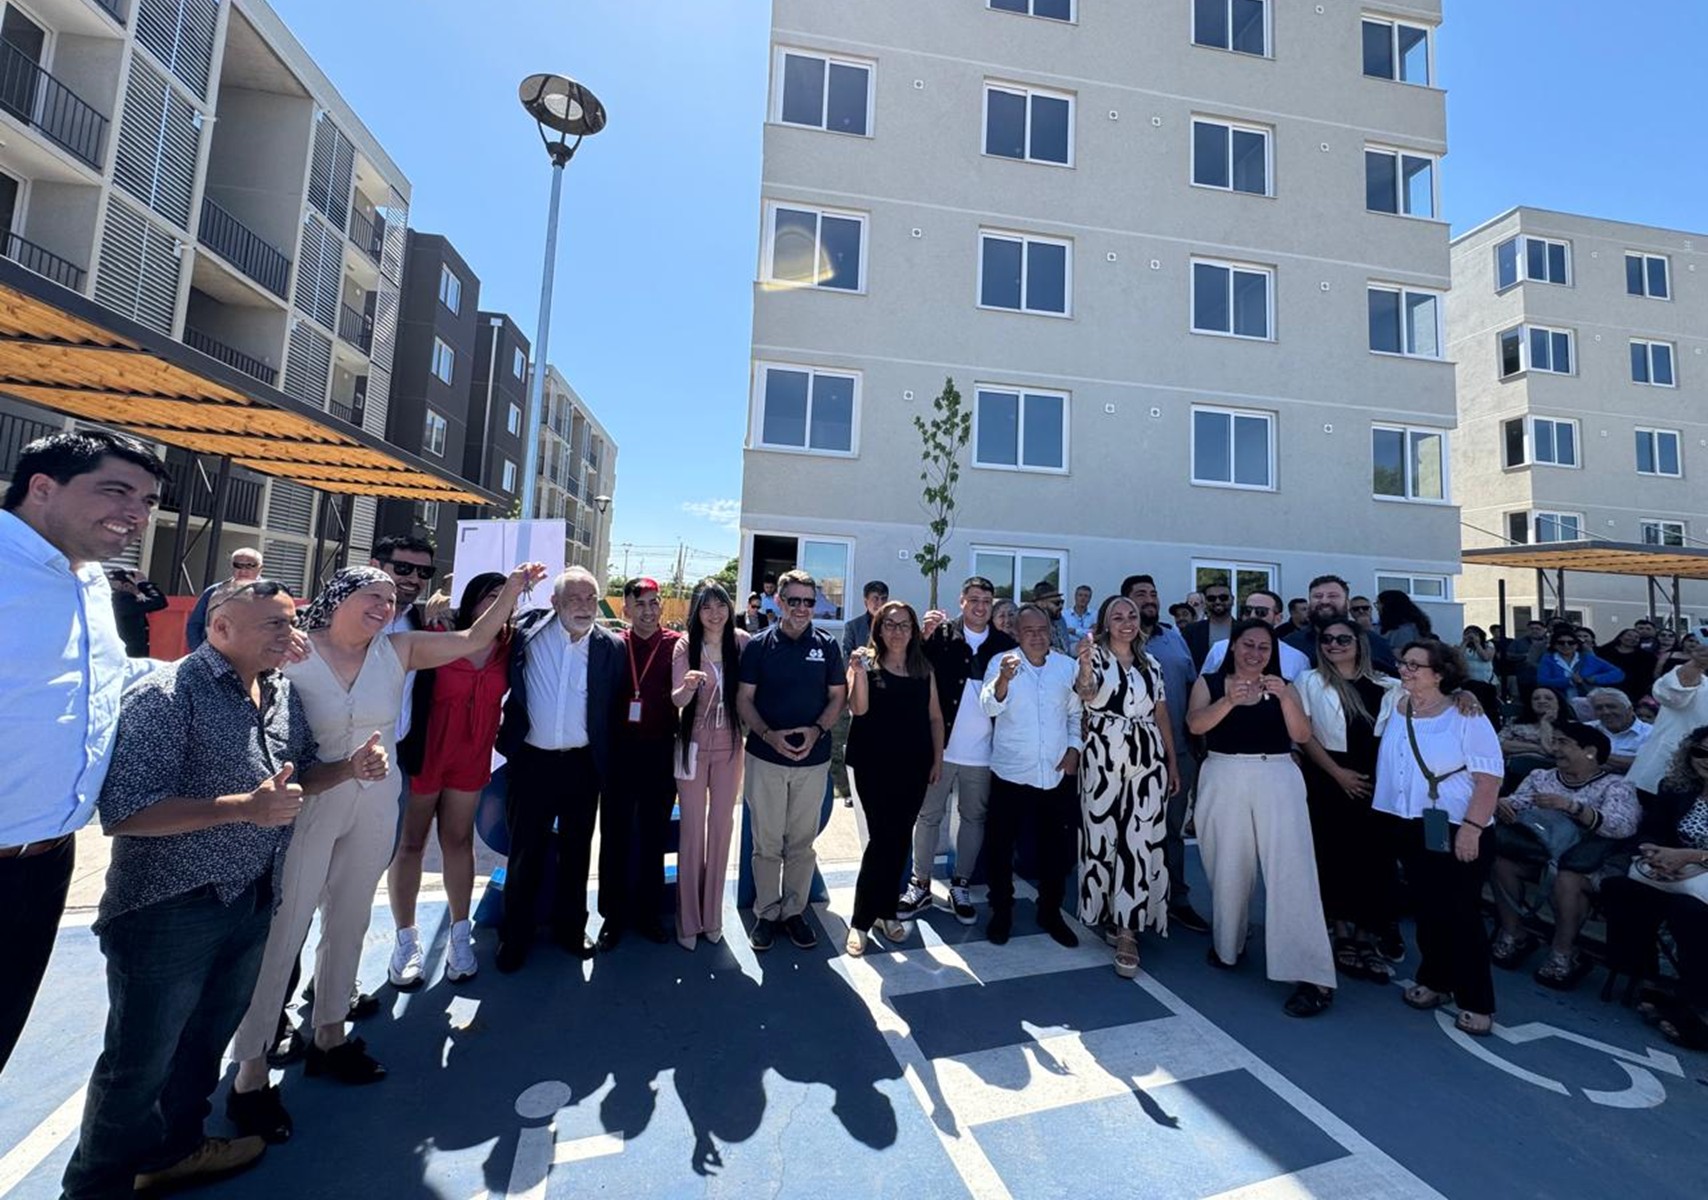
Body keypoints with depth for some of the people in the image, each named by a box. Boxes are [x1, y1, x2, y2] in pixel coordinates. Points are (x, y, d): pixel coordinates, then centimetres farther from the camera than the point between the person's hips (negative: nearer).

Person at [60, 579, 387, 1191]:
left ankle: (173, 1149, 43)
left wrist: (350, 767, -4)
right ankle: (97, 1184, 33)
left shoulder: (284, 693, 4)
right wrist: (243, 807, -31)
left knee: (207, 1039, 23)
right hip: (170, 910, -7)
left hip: (253, 903, 7)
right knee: (140, 1061, 10)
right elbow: (123, 812, -23)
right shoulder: (167, 694, -18)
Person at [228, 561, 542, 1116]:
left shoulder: (397, 651, 0)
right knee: (281, 934, 2)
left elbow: (474, 638, -1)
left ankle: (328, 1035, 34)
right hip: (307, 811, -4)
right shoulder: (292, 654, -9)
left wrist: (513, 588, -8)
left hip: (374, 811, 4)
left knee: (349, 924, 16)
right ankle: (250, 1066, 19)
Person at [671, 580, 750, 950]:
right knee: (692, 829, 7)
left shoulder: (742, 641, -6)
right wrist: (688, 686, -38)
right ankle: (688, 920, 22)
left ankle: (712, 916, 28)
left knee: (722, 827, 11)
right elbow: (676, 700, -17)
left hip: (729, 745, 2)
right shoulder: (685, 646, -10)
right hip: (694, 744, -2)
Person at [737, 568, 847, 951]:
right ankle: (766, 912, 26)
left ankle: (794, 910, 30)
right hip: (766, 758, -1)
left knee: (802, 842, 13)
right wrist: (769, 734, -16)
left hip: (813, 759, 1)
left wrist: (817, 730, -13)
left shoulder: (827, 645, 1)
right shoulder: (759, 645, -2)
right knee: (766, 842, 8)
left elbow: (838, 696, 4)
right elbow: (743, 699, -1)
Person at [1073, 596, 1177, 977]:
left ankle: (1128, 930, 5)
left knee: (1142, 841, -1)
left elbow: (1162, 716, 16)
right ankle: (1103, 910, 26)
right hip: (1103, 759, -3)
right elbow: (1087, 692, -23)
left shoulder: (1152, 663, 12)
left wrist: (1173, 762, 12)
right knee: (1102, 835, 5)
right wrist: (1084, 669, -44)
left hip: (1148, 761, 3)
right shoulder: (1094, 656, -2)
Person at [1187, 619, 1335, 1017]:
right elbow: (1196, 724, -12)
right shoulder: (1210, 682, 4)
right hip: (1224, 782, 0)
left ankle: (1312, 976, 0)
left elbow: (1302, 735, -3)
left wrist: (1284, 697, -18)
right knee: (1228, 869, 11)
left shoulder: (1283, 686, 9)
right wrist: (1229, 700, -28)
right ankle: (1227, 944, 33)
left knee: (1291, 872, -6)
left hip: (1277, 781, 0)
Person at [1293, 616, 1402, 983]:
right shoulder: (1309, 682, 2)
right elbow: (1303, 735, -3)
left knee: (1374, 856, 2)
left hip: (1377, 780, 2)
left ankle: (1366, 939, 16)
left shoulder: (1386, 686, 8)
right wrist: (1338, 773, -9)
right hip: (1330, 780, -2)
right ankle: (1343, 939, 15)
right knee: (1336, 856, 3)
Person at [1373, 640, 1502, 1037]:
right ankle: (1434, 980, 32)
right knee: (1426, 908, 16)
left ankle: (1476, 1002, 18)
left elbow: (1489, 777, -15)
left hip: (1456, 833, -5)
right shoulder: (1396, 707, 5)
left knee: (1461, 914, 3)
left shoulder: (1466, 717, -13)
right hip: (1410, 828, 5)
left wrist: (1471, 827, -20)